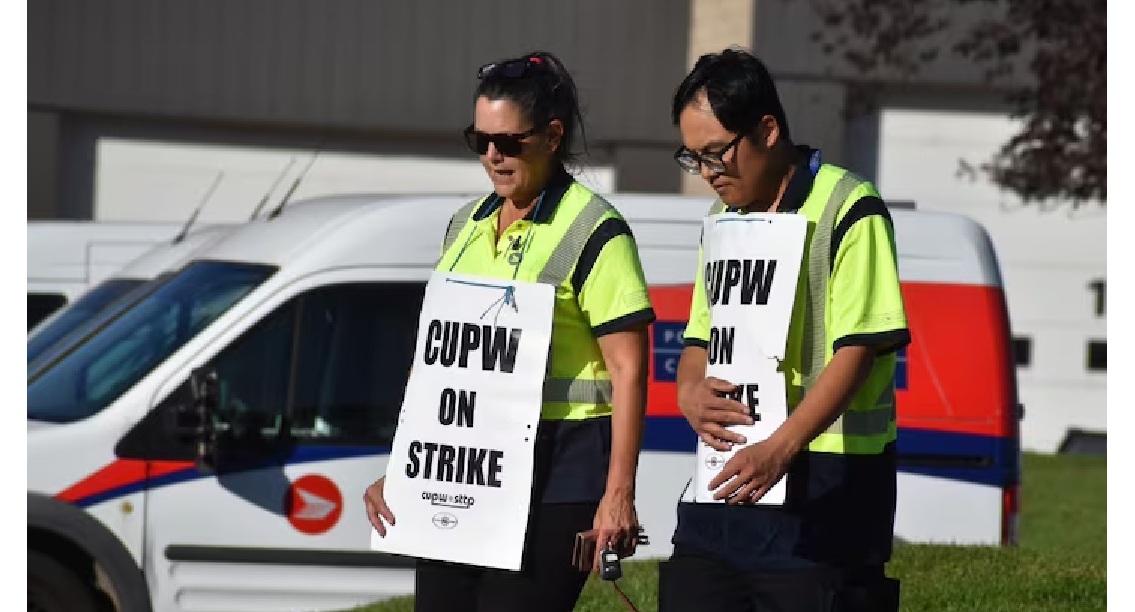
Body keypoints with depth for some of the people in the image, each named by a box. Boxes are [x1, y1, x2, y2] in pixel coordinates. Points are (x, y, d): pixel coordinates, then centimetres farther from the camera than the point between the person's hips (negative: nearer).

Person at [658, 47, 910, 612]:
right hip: (728, 472, 7)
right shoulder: (722, 220, 17)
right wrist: (690, 391, -2)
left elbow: (857, 350, -16)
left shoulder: (848, 211, -9)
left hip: (824, 484, -7)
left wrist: (781, 448, -27)